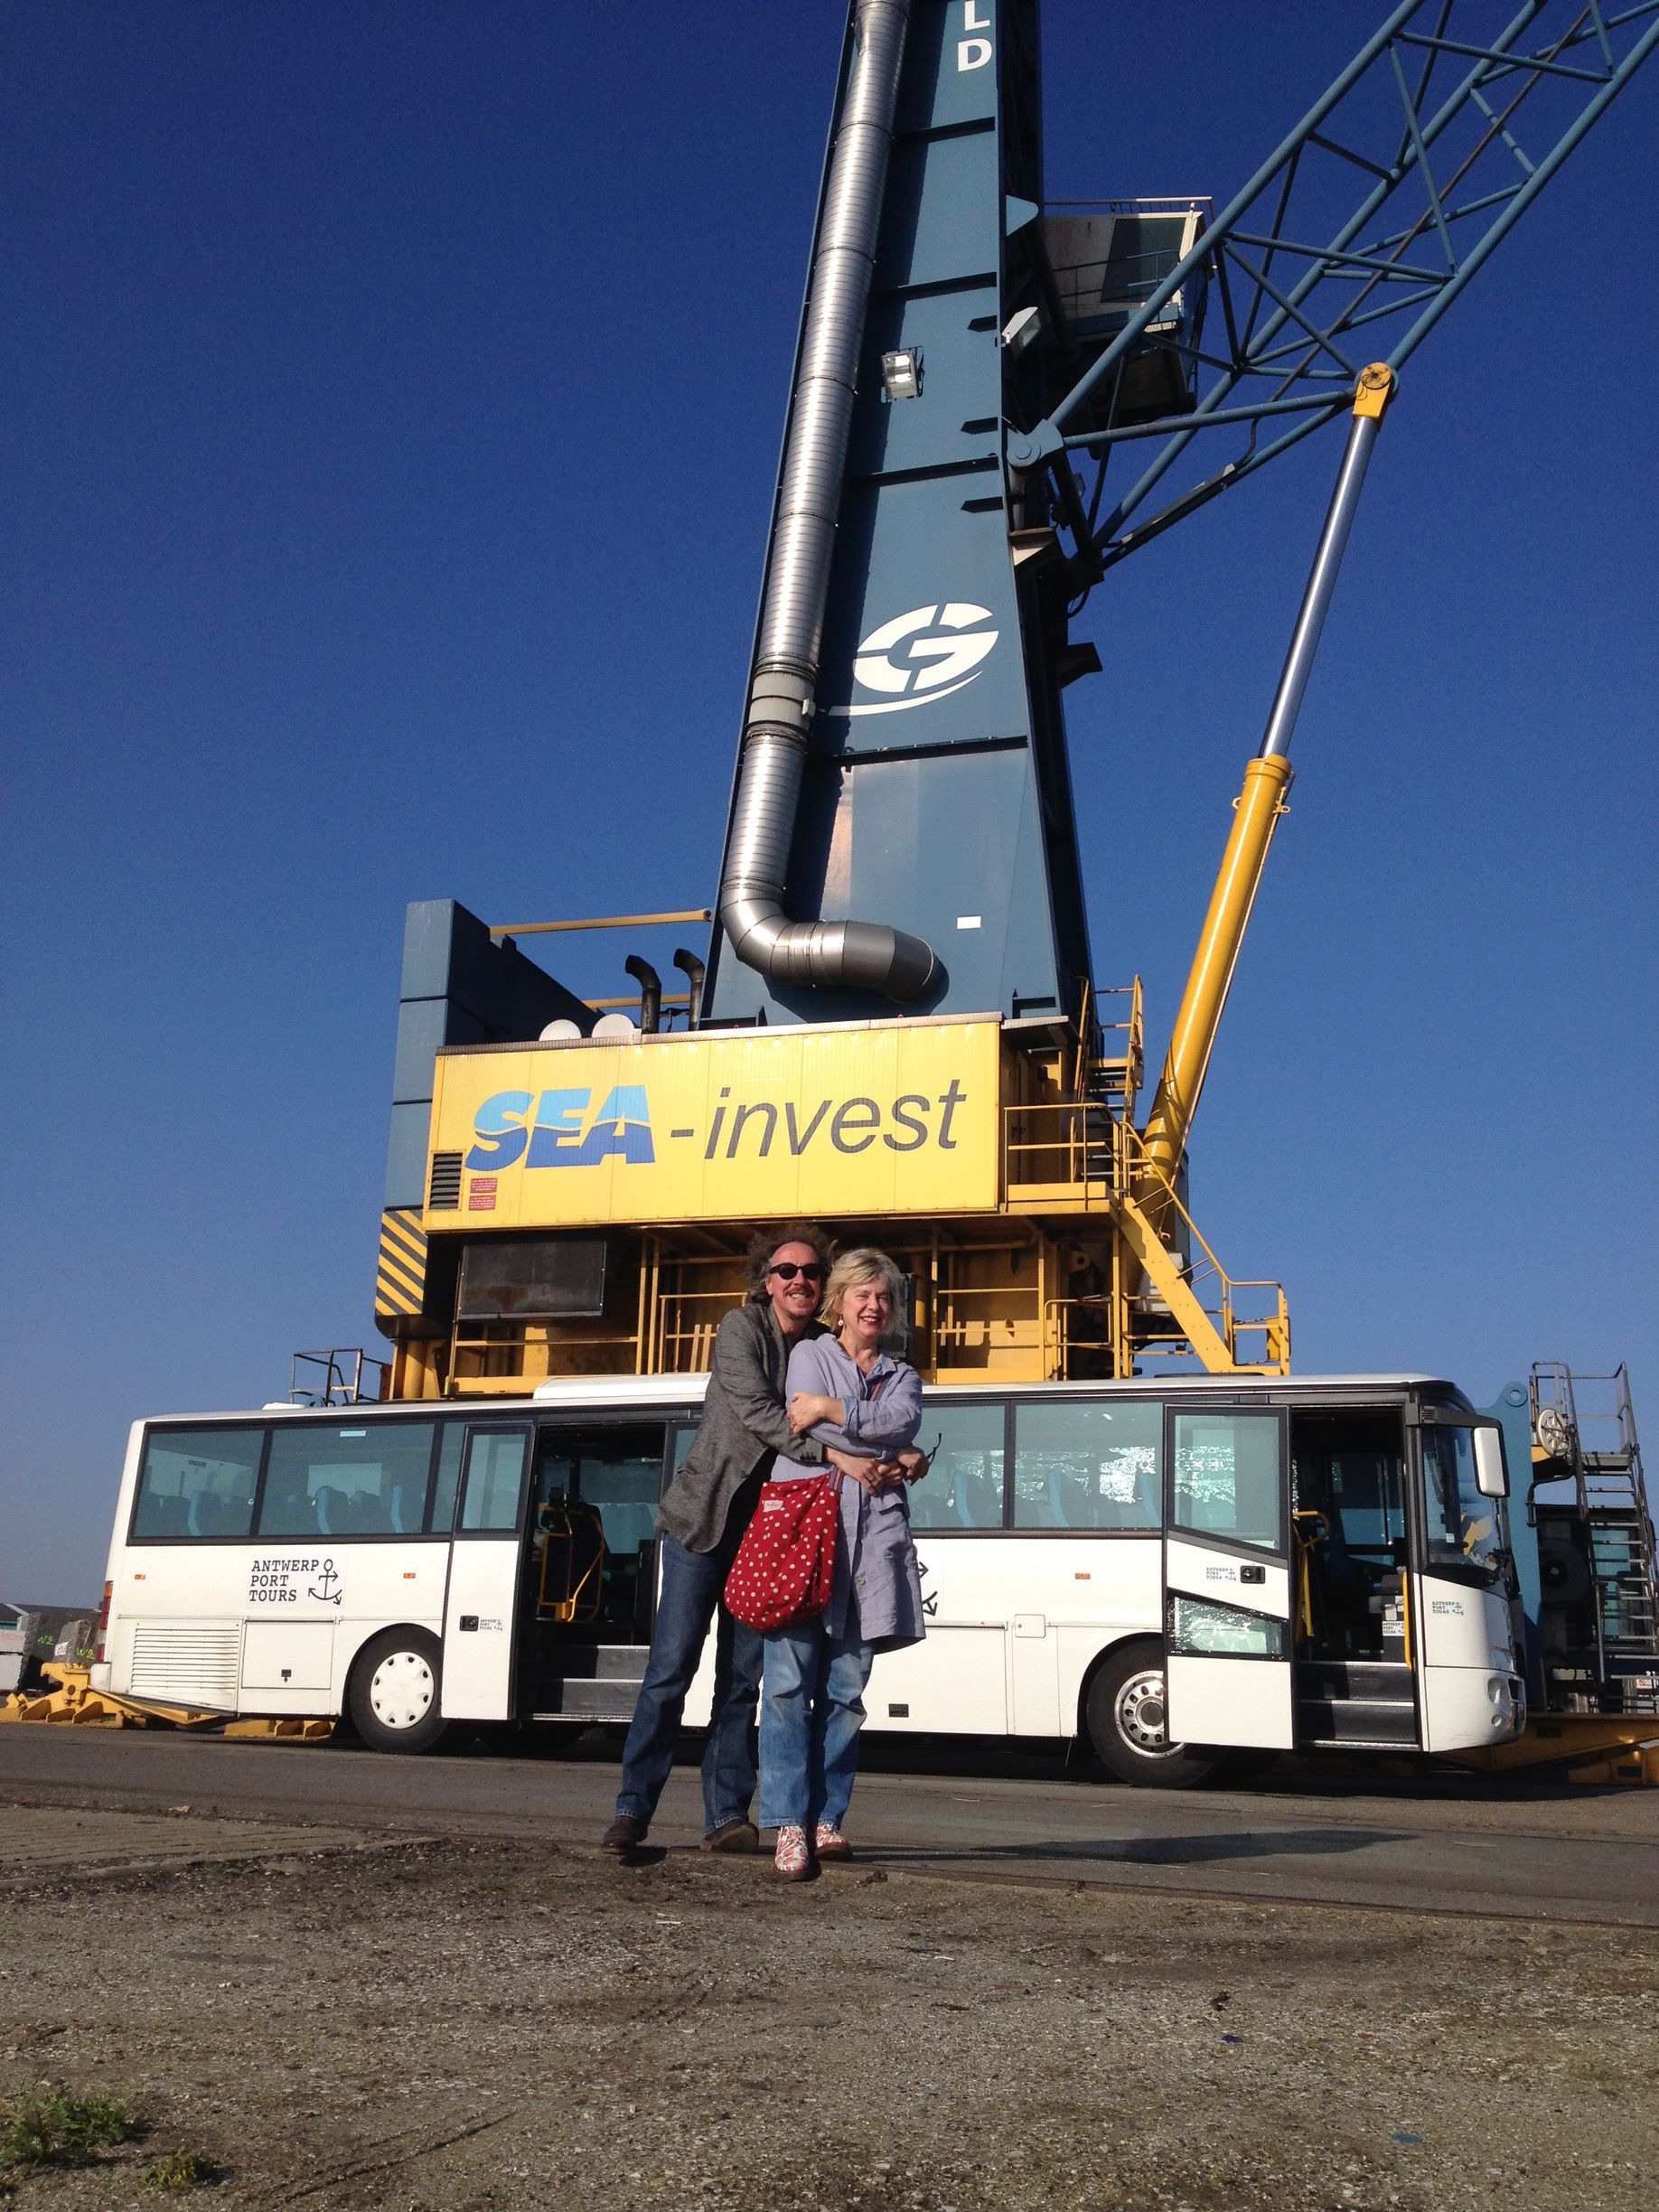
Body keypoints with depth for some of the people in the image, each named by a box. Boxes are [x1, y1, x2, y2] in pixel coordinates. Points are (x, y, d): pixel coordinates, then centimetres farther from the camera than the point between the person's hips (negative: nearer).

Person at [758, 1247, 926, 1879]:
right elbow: (808, 1432, -3)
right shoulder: (809, 1355, 15)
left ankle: (826, 1819, 6)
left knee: (845, 1690, 0)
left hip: (870, 1543, 3)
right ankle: (790, 1824, -6)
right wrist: (890, 1458, -1)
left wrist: (830, 1410, -10)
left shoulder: (901, 1376, 24)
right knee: (790, 1683, -9)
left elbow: (903, 1421, 0)